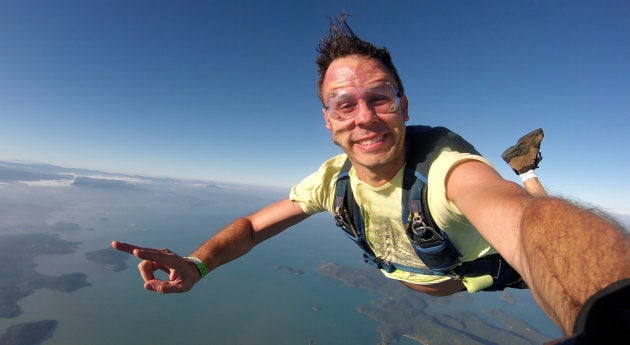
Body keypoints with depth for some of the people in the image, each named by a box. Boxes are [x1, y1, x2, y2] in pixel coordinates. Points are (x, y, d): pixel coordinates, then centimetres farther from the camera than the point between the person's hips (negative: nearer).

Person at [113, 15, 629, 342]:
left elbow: (530, 219, -59)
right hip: (412, 277, 3)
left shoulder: (444, 160, -40)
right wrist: (196, 265, -34)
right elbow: (253, 225, -17)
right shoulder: (333, 179, -24)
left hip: (483, 269, -2)